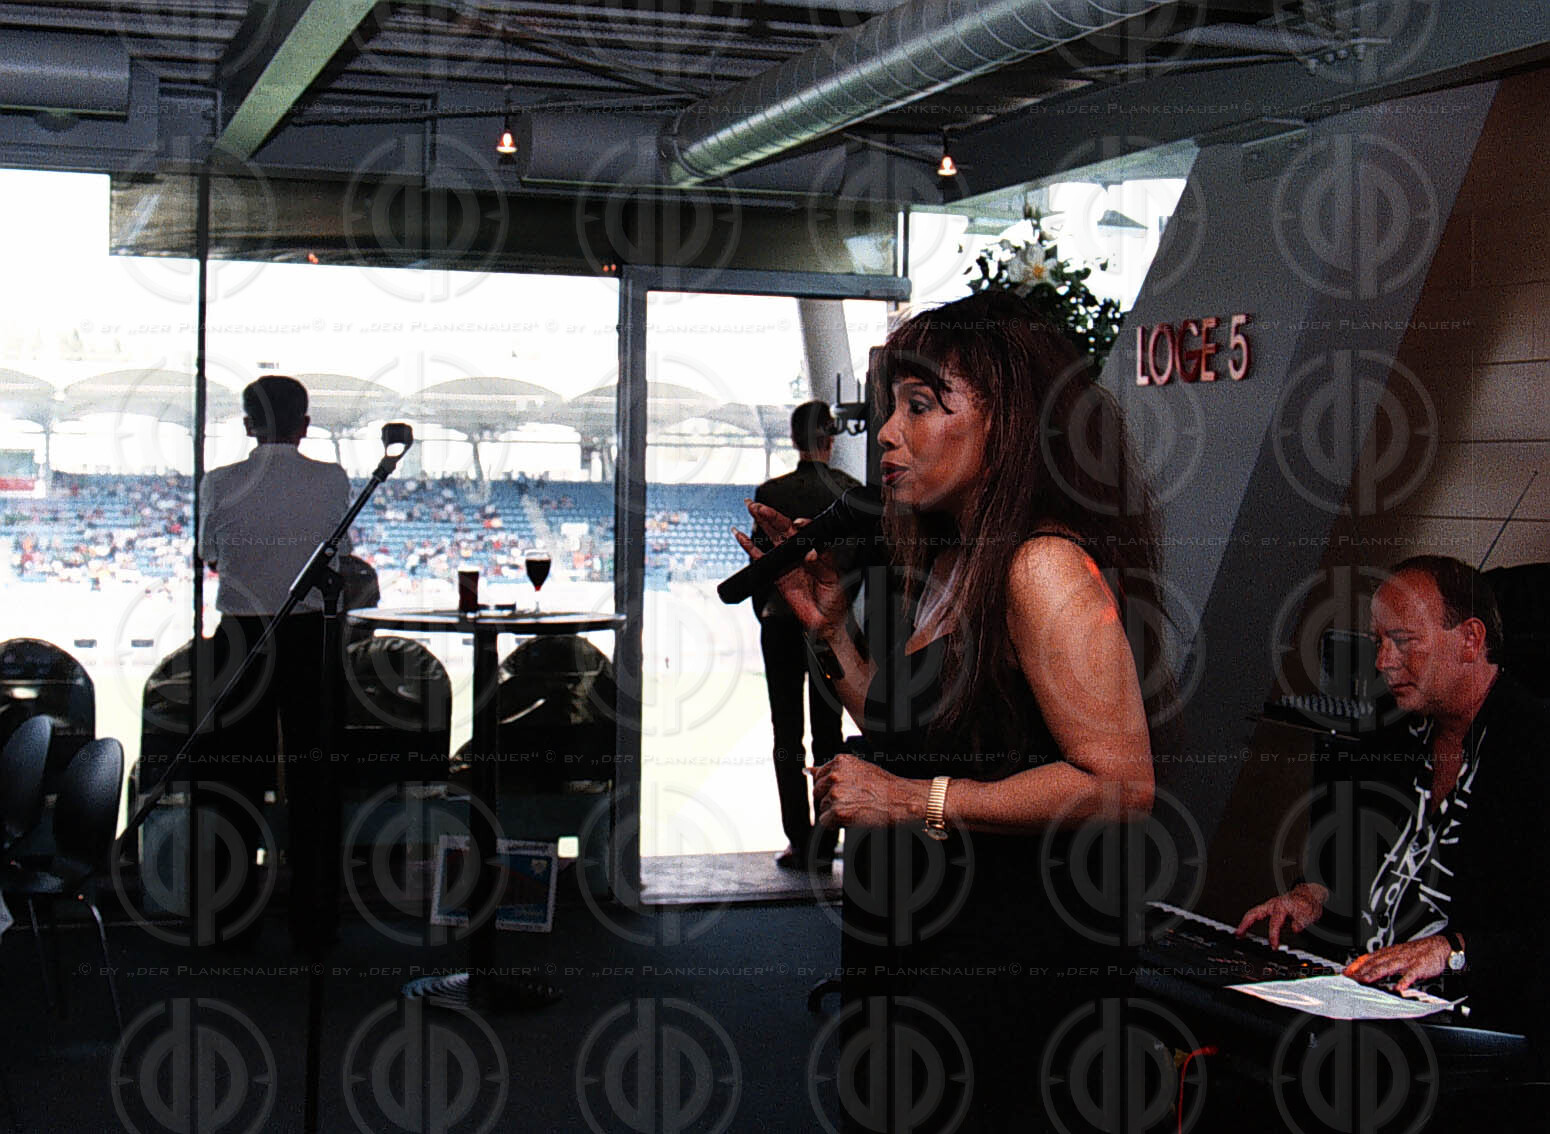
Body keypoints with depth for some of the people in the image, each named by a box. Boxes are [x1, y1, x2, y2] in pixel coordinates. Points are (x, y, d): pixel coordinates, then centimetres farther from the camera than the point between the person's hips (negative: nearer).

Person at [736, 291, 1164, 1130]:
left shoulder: (1043, 567, -17)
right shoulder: (944, 566, 11)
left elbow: (1121, 784, -23)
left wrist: (916, 802, -21)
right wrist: (828, 622, 9)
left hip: (1001, 964, -9)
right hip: (904, 949, 9)